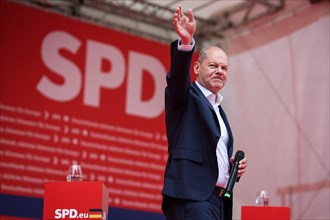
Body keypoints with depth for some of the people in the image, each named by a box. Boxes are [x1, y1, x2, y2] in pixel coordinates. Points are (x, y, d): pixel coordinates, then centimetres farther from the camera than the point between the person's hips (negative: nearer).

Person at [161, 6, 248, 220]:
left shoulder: (218, 109, 24)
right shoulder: (186, 97, 2)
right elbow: (178, 75, -20)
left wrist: (235, 165, 10)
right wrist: (186, 42, -38)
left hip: (218, 201, 8)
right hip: (191, 198, -8)